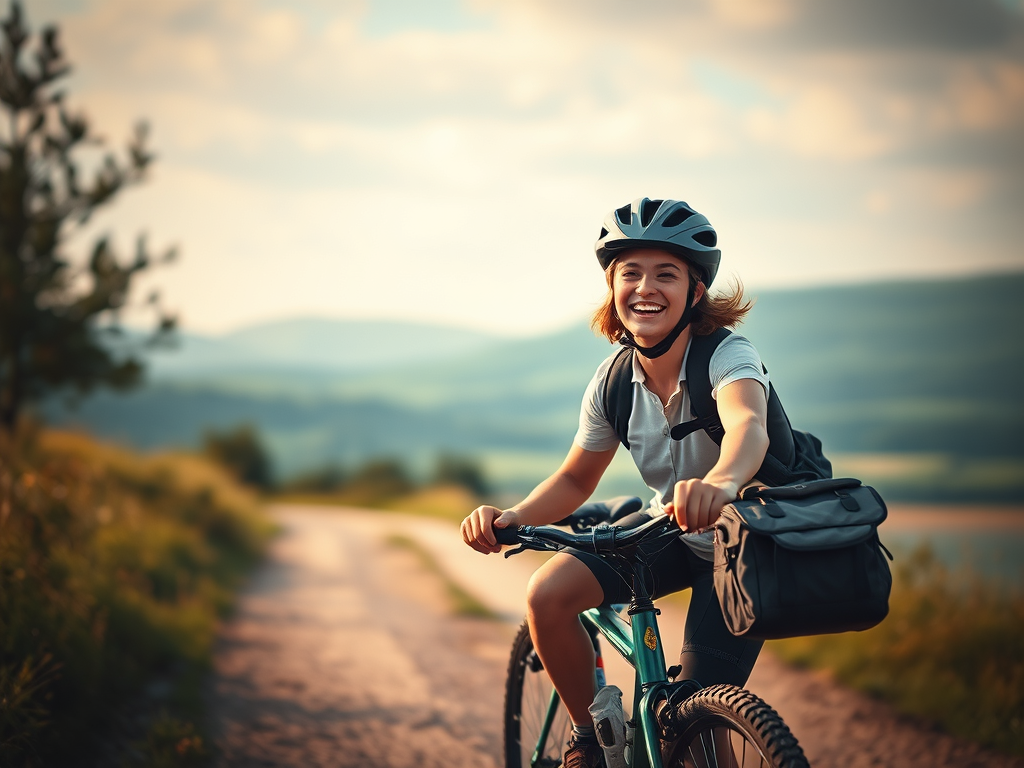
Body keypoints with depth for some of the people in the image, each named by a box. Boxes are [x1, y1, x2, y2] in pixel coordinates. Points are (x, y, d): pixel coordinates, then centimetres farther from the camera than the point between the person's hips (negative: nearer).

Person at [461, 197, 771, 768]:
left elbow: (748, 425, -51)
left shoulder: (727, 355, -27)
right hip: (670, 533, 4)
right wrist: (511, 518, -20)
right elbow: (576, 480, 1)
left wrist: (719, 482, -75)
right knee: (548, 594, -18)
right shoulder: (614, 380, -11)